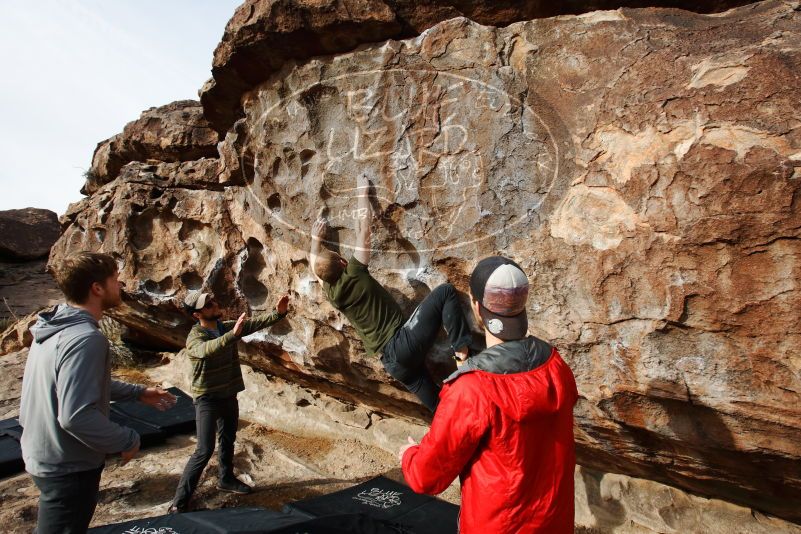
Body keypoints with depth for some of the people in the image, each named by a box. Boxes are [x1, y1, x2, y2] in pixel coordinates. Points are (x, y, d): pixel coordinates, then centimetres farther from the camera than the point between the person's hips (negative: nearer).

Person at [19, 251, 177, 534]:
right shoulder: (86, 339, -30)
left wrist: (138, 392, 17)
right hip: (68, 467, -10)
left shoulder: (57, 327, 3)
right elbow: (76, 416, -35)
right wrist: (128, 440, -20)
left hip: (44, 455, 10)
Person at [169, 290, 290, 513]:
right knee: (205, 450, -8)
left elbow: (256, 322, -8)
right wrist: (233, 335, -61)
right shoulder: (194, 338, -23)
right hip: (207, 399, -6)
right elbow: (207, 349, -46)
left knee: (228, 440, 21)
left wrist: (278, 313, -26)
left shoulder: (227, 327, -4)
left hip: (229, 395, 6)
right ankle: (180, 500, 5)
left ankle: (226, 479, 42)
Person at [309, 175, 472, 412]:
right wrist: (363, 193, 13)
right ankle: (461, 349, -13)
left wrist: (316, 238, 41)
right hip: (404, 343, -6)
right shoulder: (355, 274, -6)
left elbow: (314, 263, 31)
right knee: (445, 292, -1)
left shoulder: (331, 293, 9)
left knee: (439, 407, 15)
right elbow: (364, 230, 2)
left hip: (392, 362, 6)